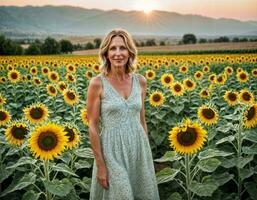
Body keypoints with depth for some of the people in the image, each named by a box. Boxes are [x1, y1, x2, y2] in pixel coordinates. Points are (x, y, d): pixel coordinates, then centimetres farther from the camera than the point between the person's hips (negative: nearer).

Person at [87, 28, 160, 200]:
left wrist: (147, 152, 12)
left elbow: (141, 119, 10)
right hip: (113, 150, -4)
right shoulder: (97, 83, -11)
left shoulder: (140, 81, 2)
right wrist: (100, 165, -11)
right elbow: (93, 126, -10)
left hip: (138, 148, 5)